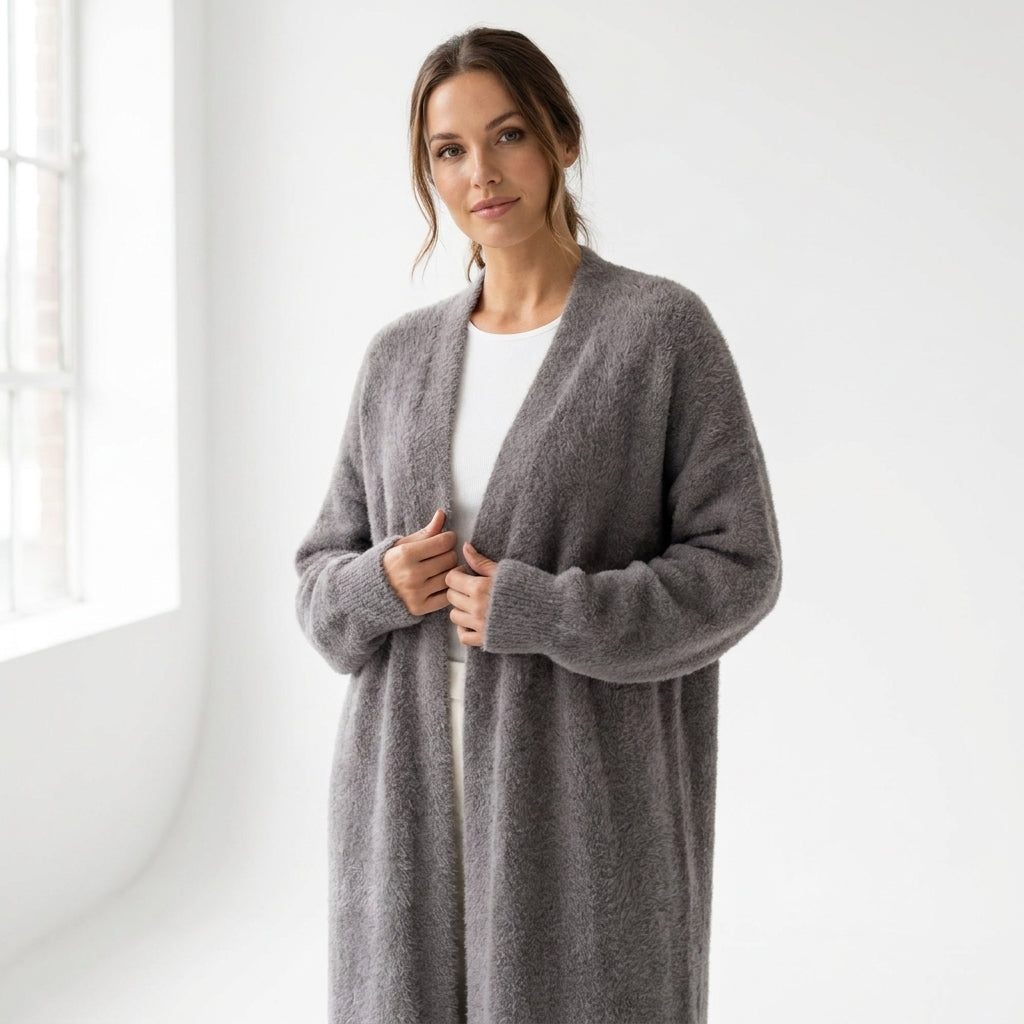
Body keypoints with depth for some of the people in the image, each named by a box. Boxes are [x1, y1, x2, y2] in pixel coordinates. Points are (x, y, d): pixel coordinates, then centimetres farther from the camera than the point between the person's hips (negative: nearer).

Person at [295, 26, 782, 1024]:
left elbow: (736, 565, -6)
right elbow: (323, 576, 12)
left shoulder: (663, 328, -3)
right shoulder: (400, 356, 9)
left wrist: (538, 611, -17)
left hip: (584, 793, -3)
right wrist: (381, 586, -11)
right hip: (413, 790, 4)